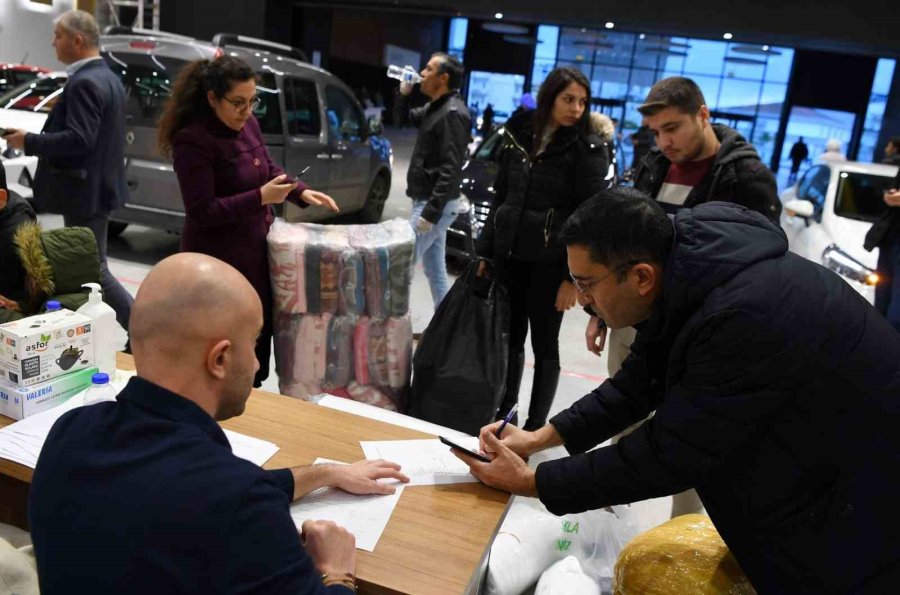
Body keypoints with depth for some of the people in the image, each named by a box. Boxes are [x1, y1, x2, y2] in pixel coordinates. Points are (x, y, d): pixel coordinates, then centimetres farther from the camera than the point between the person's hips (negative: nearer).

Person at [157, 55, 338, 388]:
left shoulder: (248, 124, 3)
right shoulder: (192, 141, -19)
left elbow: (269, 169, 18)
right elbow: (201, 211, -22)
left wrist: (301, 192, 2)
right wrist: (260, 198, -25)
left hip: (256, 250, 8)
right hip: (220, 260, -8)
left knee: (259, 333, 17)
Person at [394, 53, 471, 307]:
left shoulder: (453, 113, -17)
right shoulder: (435, 108, 13)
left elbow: (451, 170, -23)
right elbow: (402, 118, 28)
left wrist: (430, 213, -25)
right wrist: (404, 92, 8)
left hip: (436, 205, -10)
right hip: (428, 202, 10)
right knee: (435, 271, 13)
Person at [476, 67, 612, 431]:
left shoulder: (588, 149, -6)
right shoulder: (518, 134, 7)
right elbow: (500, 198, 12)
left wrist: (575, 277, -16)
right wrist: (485, 251, 11)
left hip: (550, 263, -4)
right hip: (509, 256, 4)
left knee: (544, 345, 6)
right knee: (511, 337, 13)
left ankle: (535, 427, 18)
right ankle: (504, 409, 29)